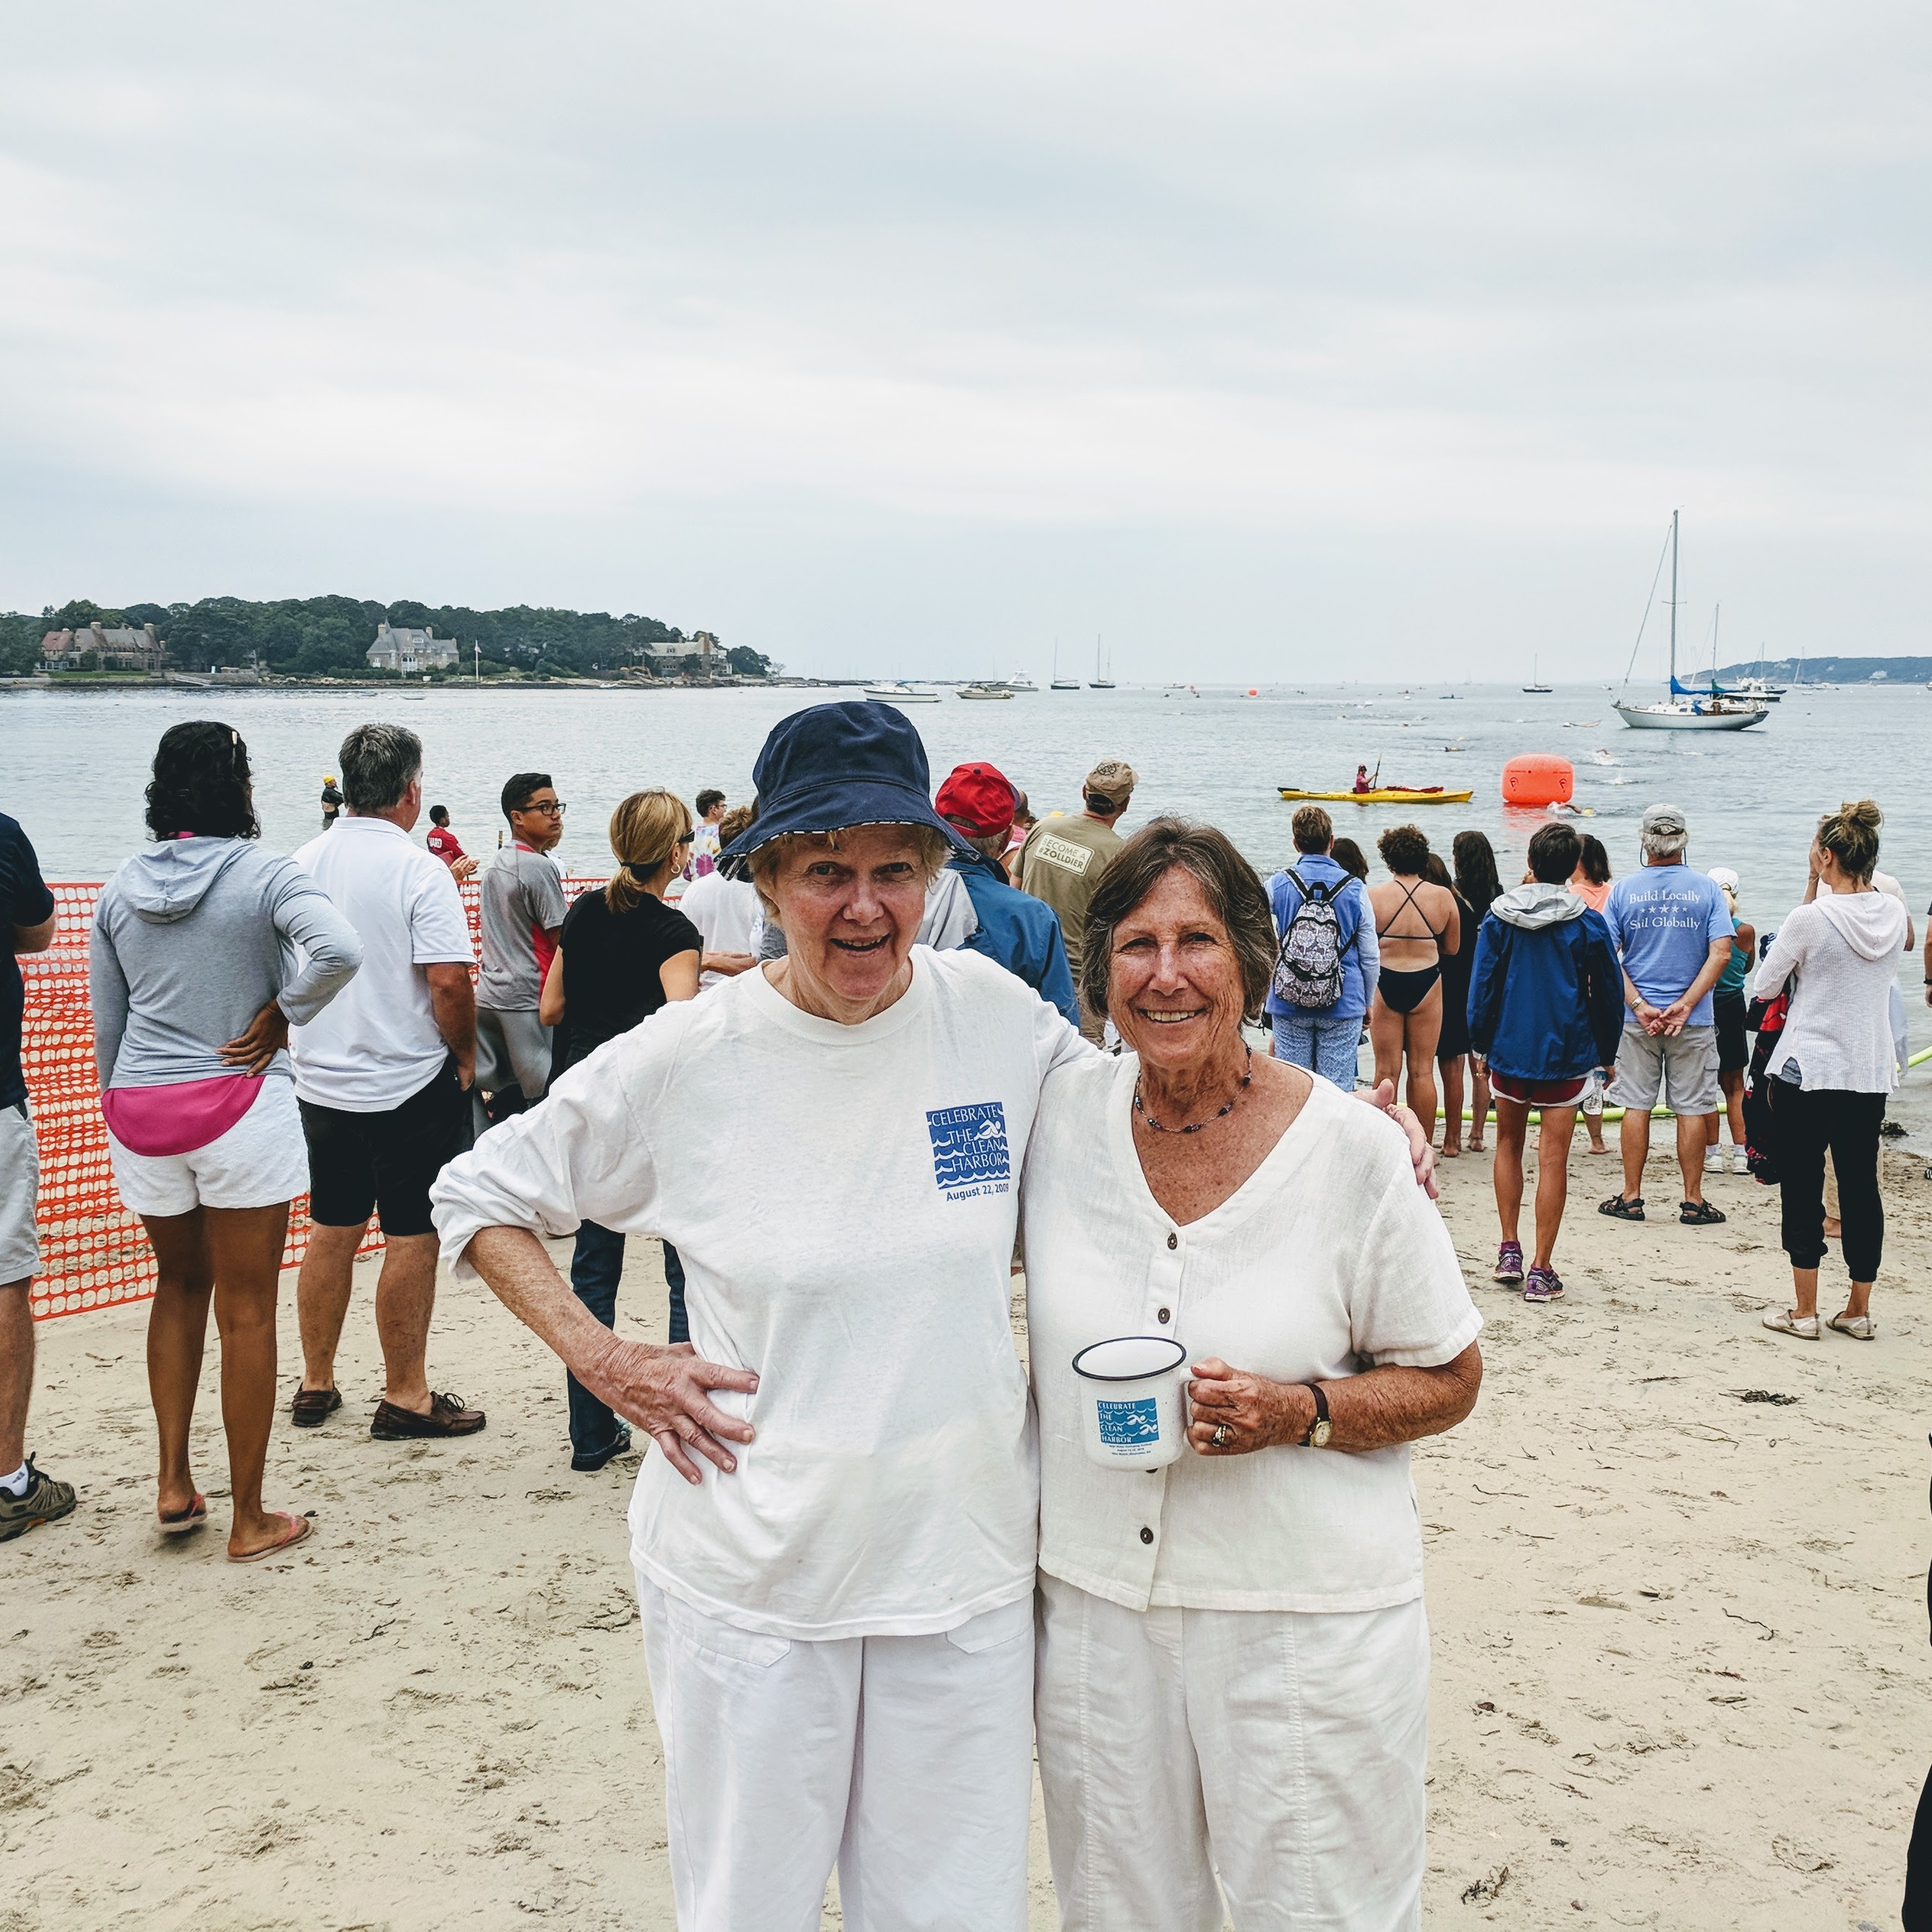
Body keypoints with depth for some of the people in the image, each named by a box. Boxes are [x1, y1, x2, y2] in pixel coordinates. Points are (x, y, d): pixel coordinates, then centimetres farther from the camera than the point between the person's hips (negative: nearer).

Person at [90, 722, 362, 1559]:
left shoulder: (120, 887, 6)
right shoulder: (262, 874, -9)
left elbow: (106, 1022, 12)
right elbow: (339, 950, -28)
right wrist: (281, 1015, -11)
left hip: (140, 1112, 5)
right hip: (240, 1108, -5)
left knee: (180, 1282, 25)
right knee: (246, 1309, 4)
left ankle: (174, 1480, 22)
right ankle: (249, 1521, 12)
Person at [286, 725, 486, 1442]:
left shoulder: (303, 863, 4)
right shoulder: (420, 870, -15)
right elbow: (449, 981, -21)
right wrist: (465, 1055, -5)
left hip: (320, 1081, 7)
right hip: (409, 1085, -6)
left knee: (329, 1232, 16)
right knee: (412, 1236, 3)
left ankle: (315, 1384, 27)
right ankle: (405, 1397, 10)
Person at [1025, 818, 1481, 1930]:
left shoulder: (1352, 1147, -10)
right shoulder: (1063, 1114, -2)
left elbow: (1449, 1382, -3)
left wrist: (1298, 1412, -18)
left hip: (1310, 1623, -2)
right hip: (1096, 1607, 3)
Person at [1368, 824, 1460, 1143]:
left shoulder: (1373, 896, -8)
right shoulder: (1443, 896, -4)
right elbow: (1452, 947, 6)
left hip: (1384, 985, -1)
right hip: (1426, 985, 1)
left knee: (1387, 1072, 7)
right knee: (1422, 1072, 9)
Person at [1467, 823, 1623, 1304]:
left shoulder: (1499, 916, -3)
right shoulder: (1587, 923, -6)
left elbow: (1481, 986, 0)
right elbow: (1609, 993, 1)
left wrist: (1480, 1043, 11)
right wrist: (1606, 1053, 12)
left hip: (1509, 1048, 2)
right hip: (1566, 1054, -1)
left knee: (1508, 1146, 20)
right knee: (1553, 1160, 1)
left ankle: (1509, 1250, 17)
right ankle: (1541, 1271, 1)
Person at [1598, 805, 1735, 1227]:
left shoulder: (1623, 890, -2)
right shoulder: (1706, 889, -3)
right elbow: (1721, 953, -11)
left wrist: (1639, 1006, -9)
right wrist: (1685, 1005, -12)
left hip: (1636, 1019, 1)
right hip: (1694, 1020, -1)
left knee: (1636, 1105, 8)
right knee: (1692, 1108, 6)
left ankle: (1631, 1197, 13)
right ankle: (1693, 1201, 11)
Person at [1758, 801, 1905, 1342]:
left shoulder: (1809, 920, -16)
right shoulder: (1893, 914, 0)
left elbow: (1765, 986, -5)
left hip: (1808, 1070, -5)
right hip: (1872, 1072, 5)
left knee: (1802, 1190, 4)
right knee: (1861, 1187, 11)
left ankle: (1804, 1311, 8)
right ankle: (1859, 1311, 17)